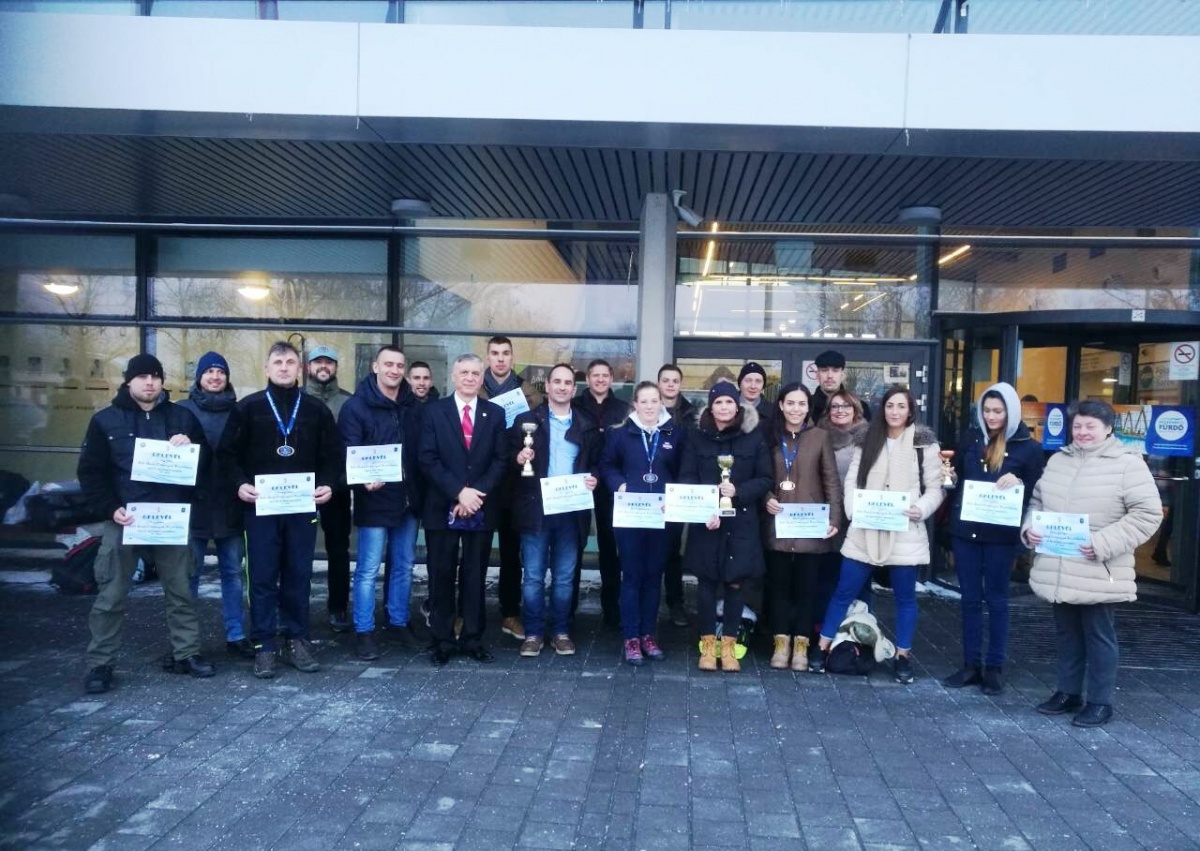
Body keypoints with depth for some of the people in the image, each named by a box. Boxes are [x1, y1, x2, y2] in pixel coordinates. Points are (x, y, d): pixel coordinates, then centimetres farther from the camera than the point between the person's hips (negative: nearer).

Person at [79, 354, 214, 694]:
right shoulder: (106, 420, 2)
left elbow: (206, 460, 10)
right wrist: (111, 508, -12)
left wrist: (190, 447, -11)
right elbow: (90, 472, 1)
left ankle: (186, 653, 19)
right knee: (111, 596, 2)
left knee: (181, 591, 8)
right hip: (125, 520, -2)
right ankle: (100, 664, 12)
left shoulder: (181, 416, 7)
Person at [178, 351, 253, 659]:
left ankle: (236, 635, 16)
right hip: (193, 502, -2)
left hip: (230, 504, 2)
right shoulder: (183, 410, 2)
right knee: (189, 572, 4)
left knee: (232, 571, 7)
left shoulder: (237, 412, 8)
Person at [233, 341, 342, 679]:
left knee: (299, 576, 7)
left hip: (302, 506, 2)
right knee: (263, 577, 1)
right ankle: (264, 645, 9)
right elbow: (231, 453, 3)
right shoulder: (248, 407, 4)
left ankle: (296, 641, 17)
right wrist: (240, 484, -13)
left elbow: (332, 454, 9)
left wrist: (328, 484, -7)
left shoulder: (316, 409, 9)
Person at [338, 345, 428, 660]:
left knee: (403, 566, 15)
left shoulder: (411, 406, 7)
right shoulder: (356, 406, -8)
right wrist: (364, 479, -31)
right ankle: (364, 631, 14)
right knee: (368, 570, 2)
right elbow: (349, 453, -14)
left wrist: (418, 491, 2)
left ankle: (399, 622, 29)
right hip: (374, 501, -5)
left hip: (407, 500, 5)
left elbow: (419, 452, 10)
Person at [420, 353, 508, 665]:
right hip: (442, 507, -1)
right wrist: (459, 492, -15)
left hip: (482, 508, 1)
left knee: (475, 576, 8)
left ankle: (473, 639, 16)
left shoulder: (495, 414, 8)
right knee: (442, 576, 5)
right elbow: (427, 460, -5)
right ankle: (443, 641, 14)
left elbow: (500, 460, 2)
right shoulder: (433, 411, 2)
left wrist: (476, 493, -11)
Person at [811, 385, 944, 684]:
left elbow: (935, 488, 0)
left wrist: (921, 510, -18)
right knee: (843, 591, 6)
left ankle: (903, 657, 23)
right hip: (865, 531, 2)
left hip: (905, 533, -2)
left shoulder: (924, 443, 0)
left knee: (905, 597, 9)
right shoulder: (868, 441, 9)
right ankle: (822, 648, 17)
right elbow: (851, 480, 7)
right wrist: (853, 510, -9)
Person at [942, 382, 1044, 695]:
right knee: (970, 598, 9)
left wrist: (1018, 484, -21)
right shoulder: (971, 439, 6)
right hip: (965, 530, 3)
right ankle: (971, 665, 17)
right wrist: (948, 477, -5)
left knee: (996, 600, 6)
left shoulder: (1028, 447, -3)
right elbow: (956, 476, 17)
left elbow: (1037, 494, -2)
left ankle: (995, 668, 15)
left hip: (1001, 534, -3)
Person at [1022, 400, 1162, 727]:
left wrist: (1104, 544, -21)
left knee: (1099, 636, 5)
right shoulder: (1058, 459, 11)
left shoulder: (1127, 463, -8)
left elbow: (1147, 514, -14)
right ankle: (1067, 693, 29)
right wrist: (1030, 527, -1)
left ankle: (1100, 702, 17)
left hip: (1099, 574, -6)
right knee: (1066, 634, 16)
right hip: (1059, 571, 6)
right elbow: (1038, 500, 19)